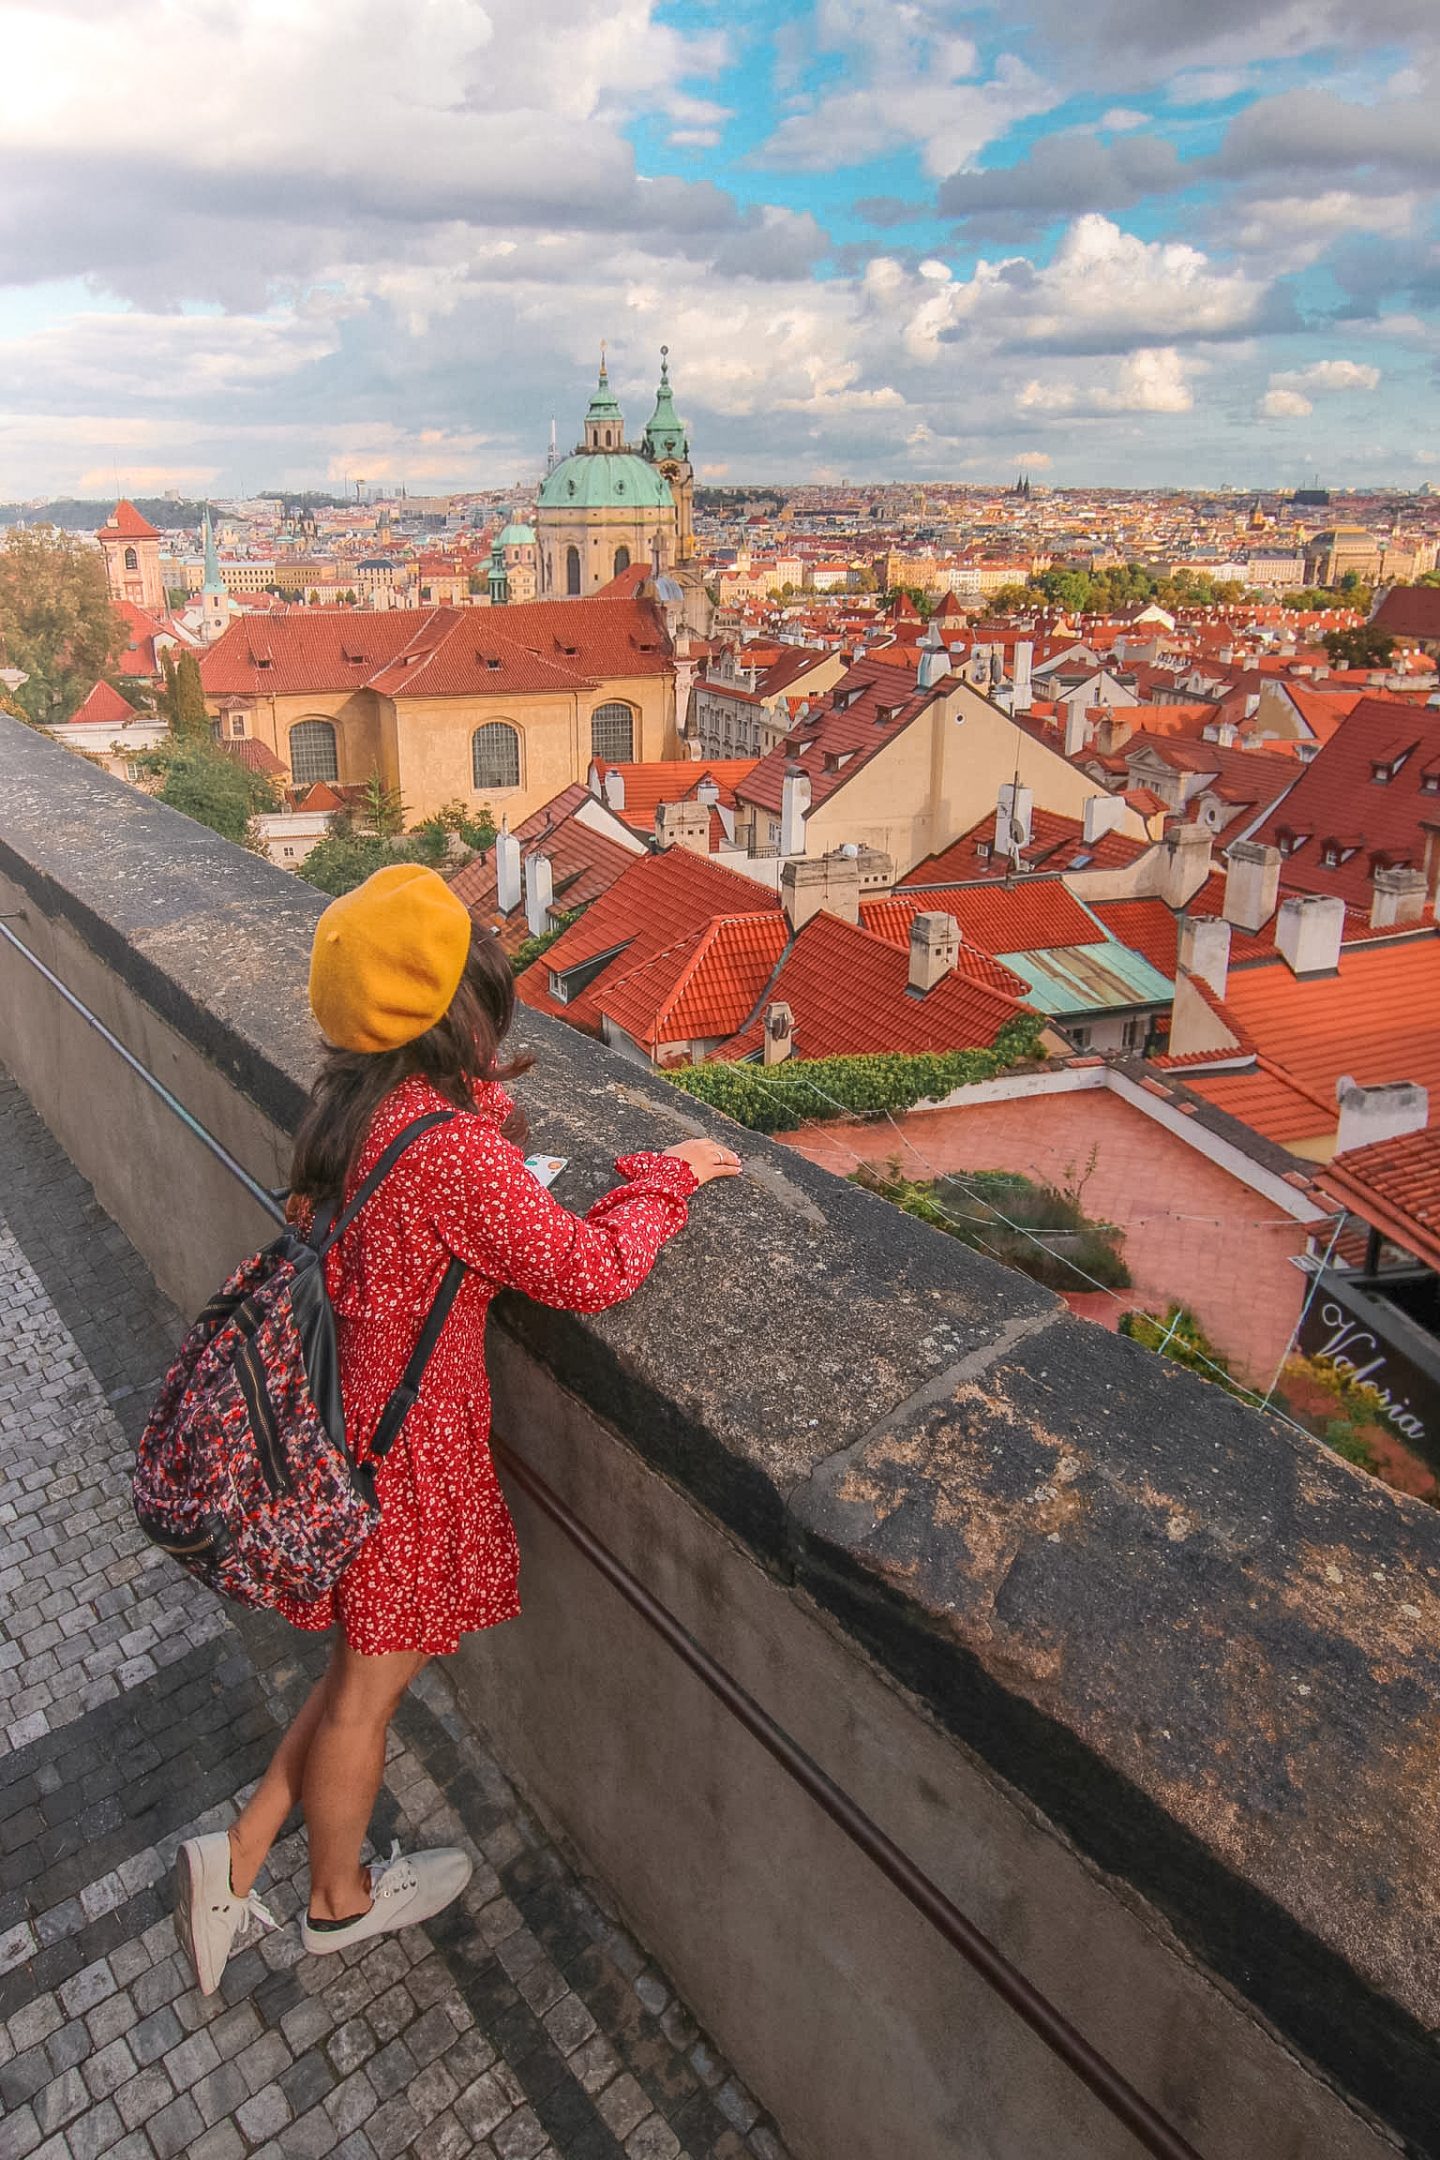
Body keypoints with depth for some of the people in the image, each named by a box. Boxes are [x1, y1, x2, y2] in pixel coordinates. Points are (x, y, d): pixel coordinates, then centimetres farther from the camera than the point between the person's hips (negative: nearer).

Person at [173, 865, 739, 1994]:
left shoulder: (356, 1098, -2)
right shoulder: (452, 1147, -30)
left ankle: (239, 1859, 37)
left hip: (348, 1411, 8)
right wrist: (666, 1176, -8)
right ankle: (339, 1897, 43)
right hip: (401, 1440, -8)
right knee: (372, 1680, 17)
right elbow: (588, 1270, -25)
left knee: (369, 1660, 25)